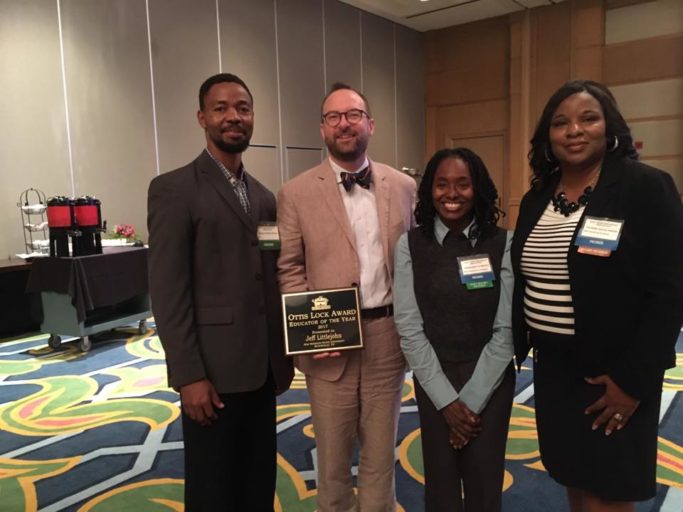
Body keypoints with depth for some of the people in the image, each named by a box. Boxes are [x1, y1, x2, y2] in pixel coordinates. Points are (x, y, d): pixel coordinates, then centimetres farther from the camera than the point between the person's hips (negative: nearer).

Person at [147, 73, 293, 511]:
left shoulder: (264, 196, 12)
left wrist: (284, 354, 11)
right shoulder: (174, 189, -8)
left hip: (263, 368, 6)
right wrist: (189, 376, -17)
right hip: (213, 370, -6)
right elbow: (168, 292, -13)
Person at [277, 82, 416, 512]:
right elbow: (289, 269, -3)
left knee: (381, 452, 18)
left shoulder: (403, 186, 4)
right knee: (333, 455, 15)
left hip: (388, 336, 2)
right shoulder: (297, 193, -3)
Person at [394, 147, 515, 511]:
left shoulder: (503, 244, -6)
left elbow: (506, 329, -7)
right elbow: (409, 328, -7)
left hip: (491, 383, 0)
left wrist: (472, 399, -10)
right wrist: (447, 399, -10)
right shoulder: (410, 245, -5)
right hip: (432, 384, 1)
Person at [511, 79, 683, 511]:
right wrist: (518, 348, 7)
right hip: (552, 368, 5)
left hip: (613, 375, -5)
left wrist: (632, 379, -16)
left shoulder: (647, 187, -10)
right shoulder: (536, 200, 7)